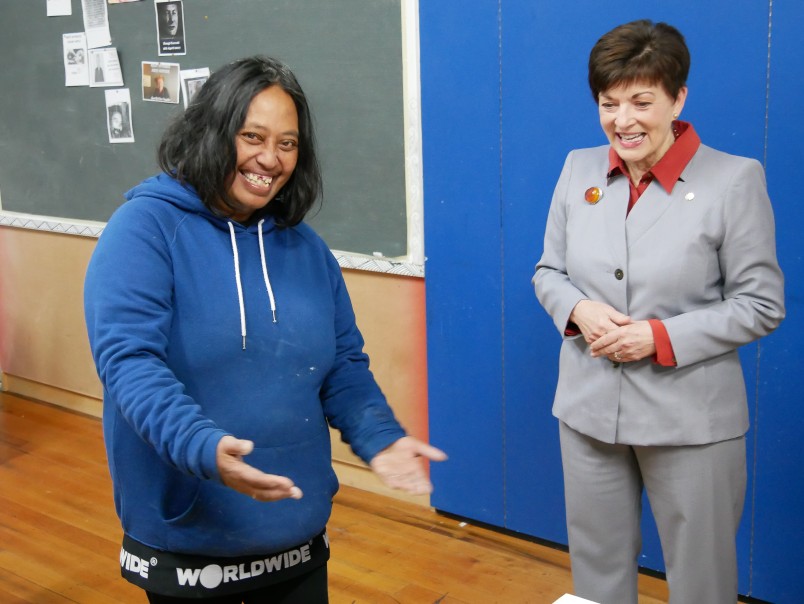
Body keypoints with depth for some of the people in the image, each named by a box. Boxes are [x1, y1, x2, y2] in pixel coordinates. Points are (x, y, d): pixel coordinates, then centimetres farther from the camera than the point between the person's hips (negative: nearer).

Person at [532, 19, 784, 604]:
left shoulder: (735, 179, -11)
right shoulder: (579, 168, 2)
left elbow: (762, 304, -8)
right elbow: (549, 271, 10)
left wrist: (660, 337, -19)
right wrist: (579, 310, -13)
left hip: (692, 421, -4)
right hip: (588, 409, 4)